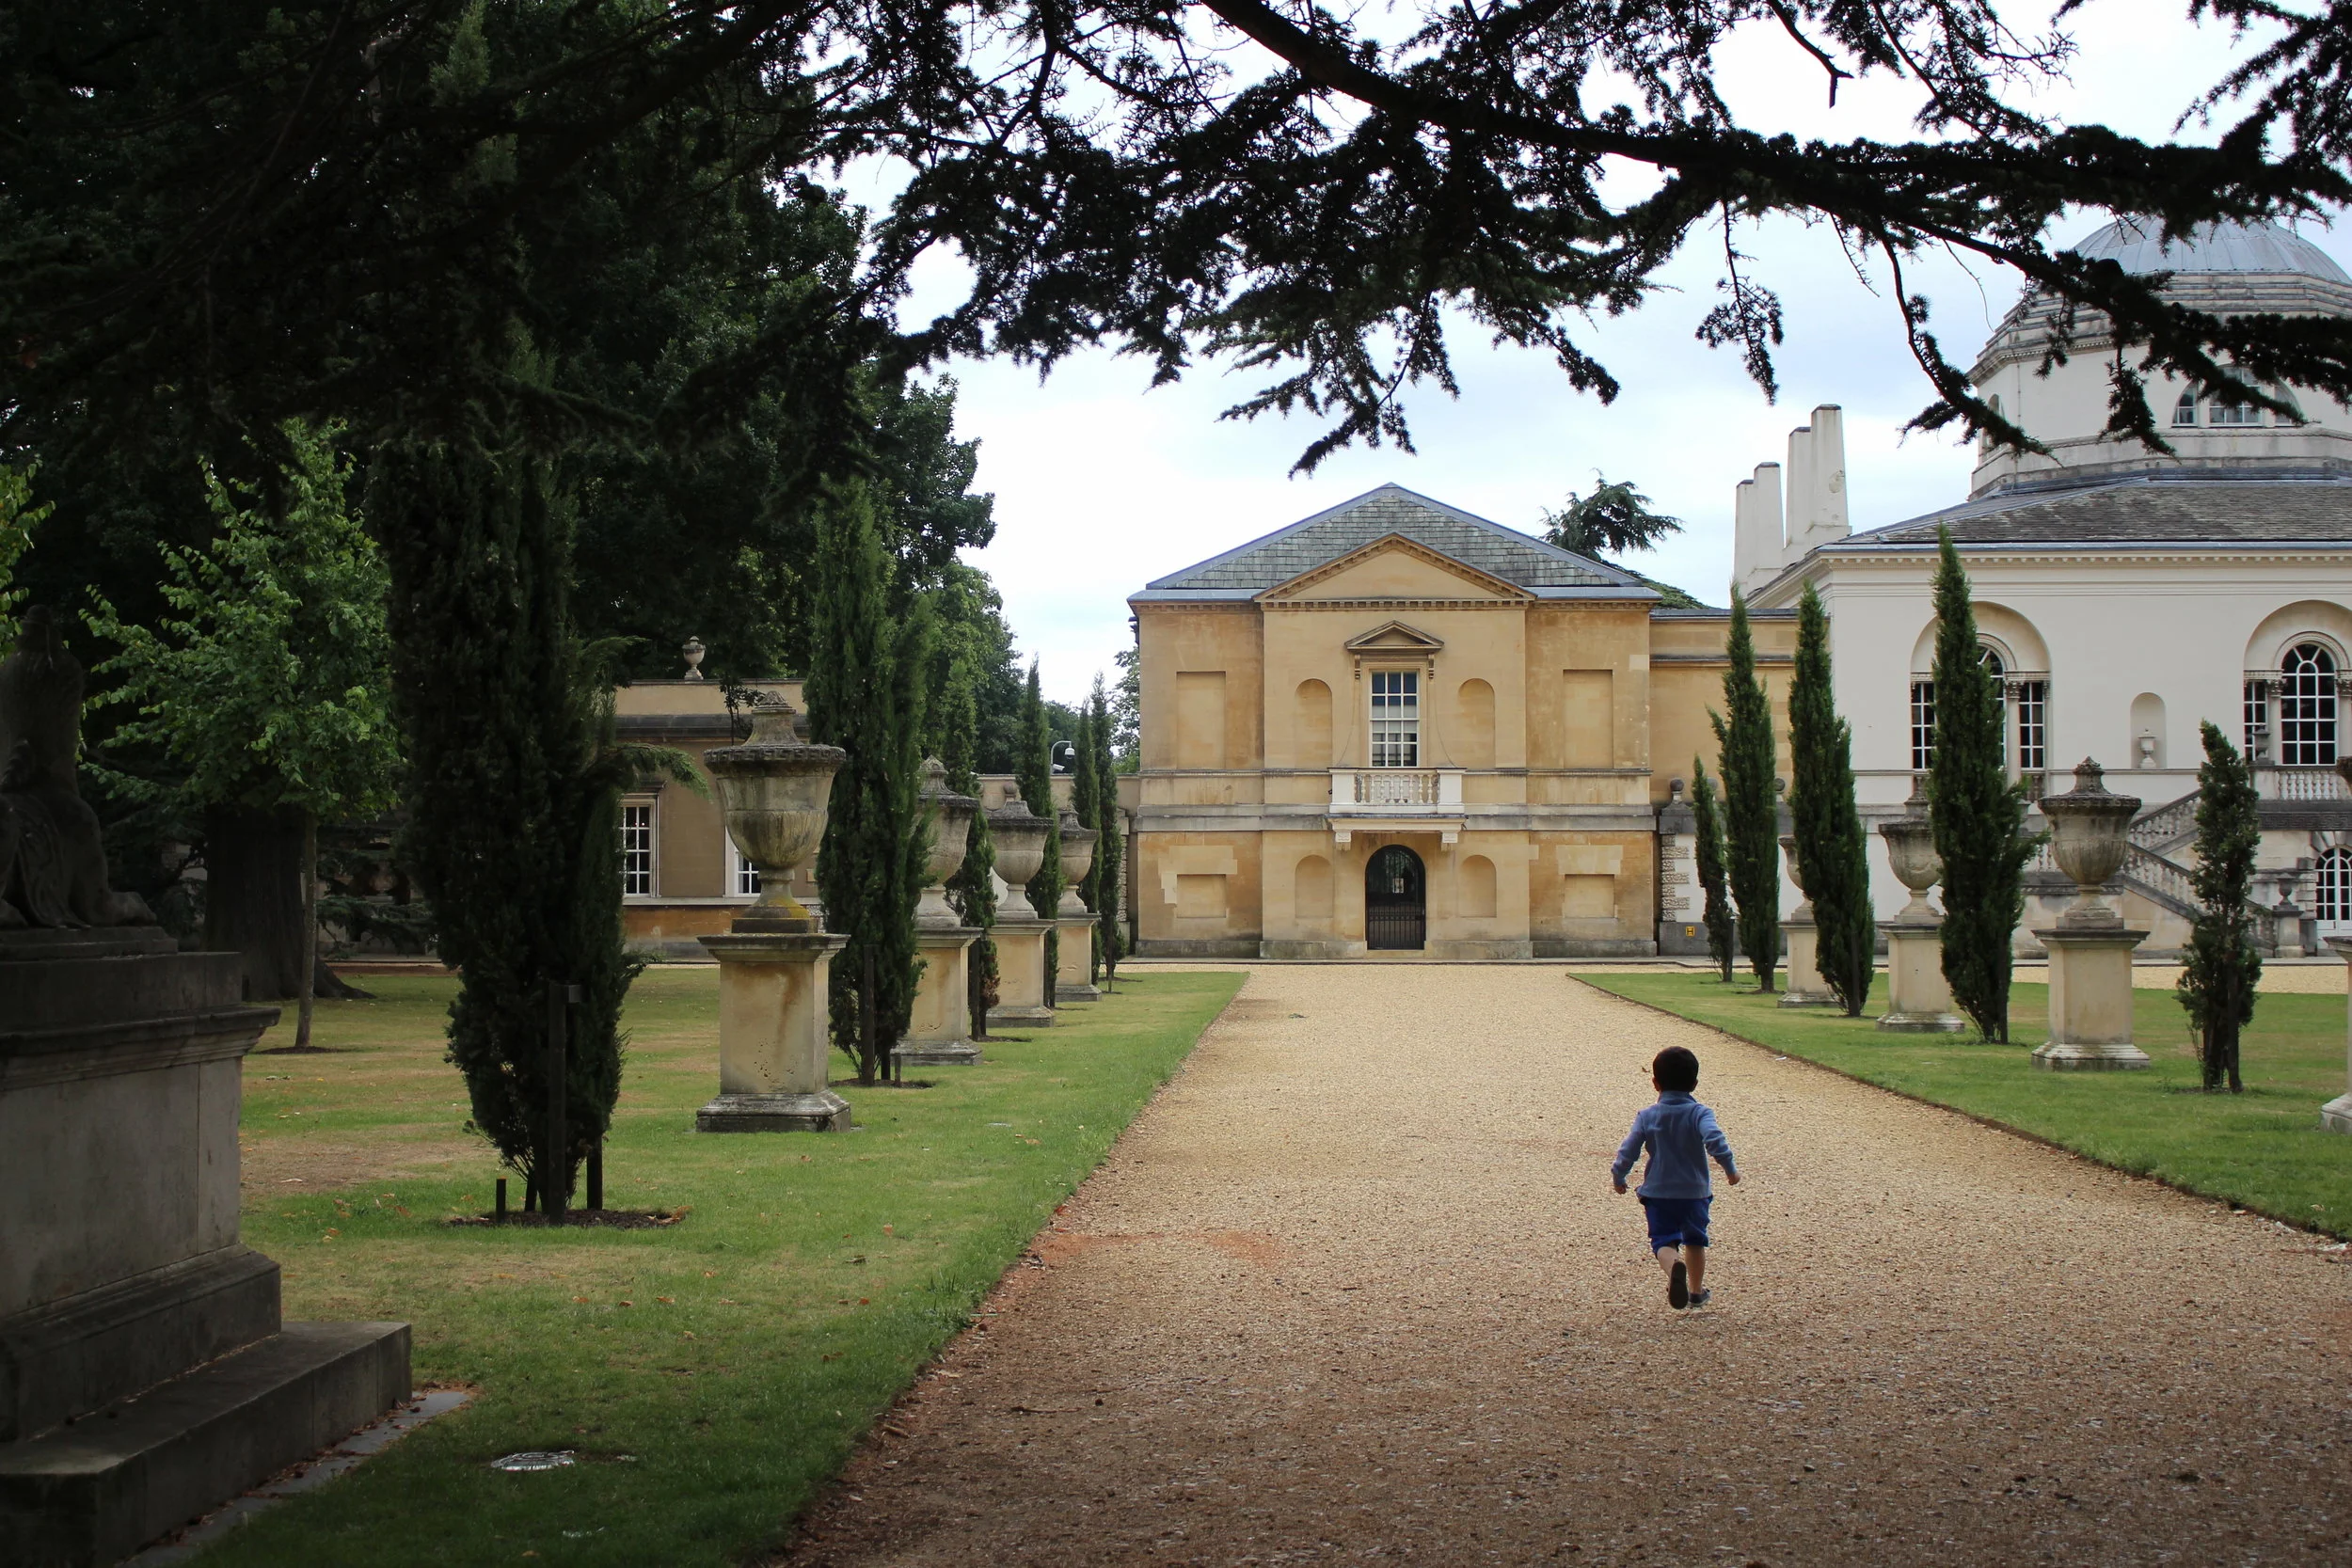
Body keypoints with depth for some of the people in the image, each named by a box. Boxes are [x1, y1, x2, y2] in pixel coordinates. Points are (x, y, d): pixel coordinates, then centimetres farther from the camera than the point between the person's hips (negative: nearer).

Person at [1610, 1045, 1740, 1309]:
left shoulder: (1647, 1116, -2)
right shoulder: (1699, 1113, -7)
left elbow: (1628, 1150, -3)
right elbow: (1715, 1140, -24)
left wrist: (1617, 1177, 11)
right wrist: (1730, 1168, -19)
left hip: (1658, 1192, -1)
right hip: (1695, 1191, 1)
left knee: (1663, 1240, -3)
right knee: (1694, 1240, 21)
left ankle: (1674, 1265, -36)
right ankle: (1697, 1291, 31)